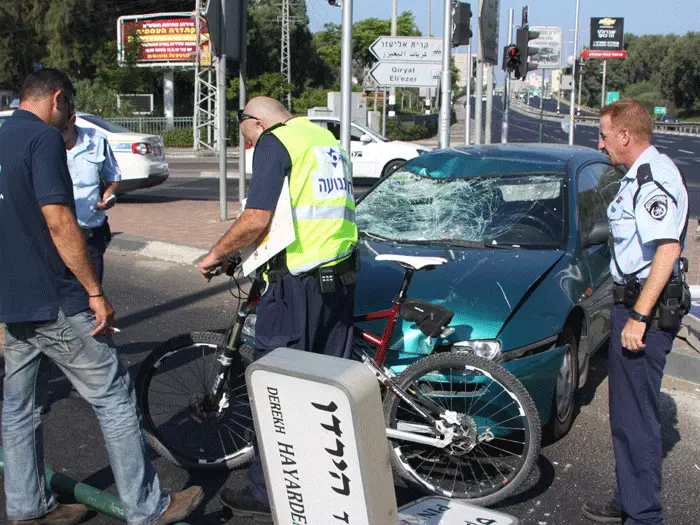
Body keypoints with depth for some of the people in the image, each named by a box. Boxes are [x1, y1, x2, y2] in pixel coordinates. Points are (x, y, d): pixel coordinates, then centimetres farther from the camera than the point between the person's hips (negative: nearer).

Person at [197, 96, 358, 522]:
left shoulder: (275, 143, -6)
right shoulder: (328, 140, 20)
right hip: (340, 281, 8)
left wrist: (216, 255, -1)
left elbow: (256, 220, -16)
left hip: (297, 284, -8)